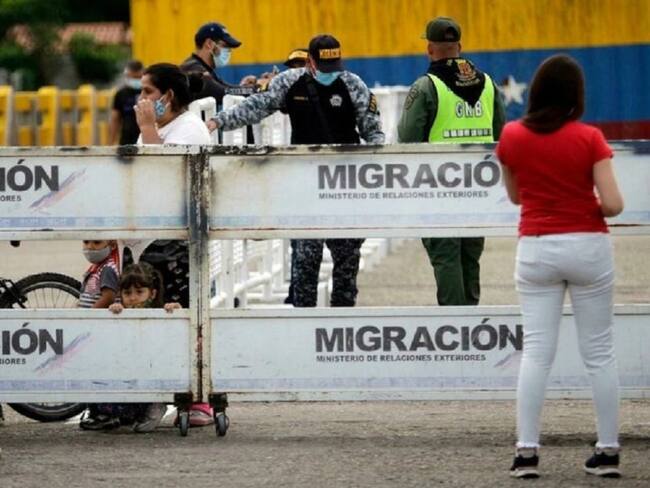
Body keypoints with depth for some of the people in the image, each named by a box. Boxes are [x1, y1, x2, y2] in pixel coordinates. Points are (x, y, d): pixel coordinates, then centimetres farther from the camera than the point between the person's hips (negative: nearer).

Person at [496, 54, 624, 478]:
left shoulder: (512, 137, -2)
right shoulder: (589, 138, -9)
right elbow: (613, 204, -12)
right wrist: (591, 207, 9)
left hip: (537, 249, 2)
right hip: (587, 248, -2)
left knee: (536, 352, 1)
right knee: (599, 352, 5)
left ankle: (527, 453, -6)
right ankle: (609, 451, 5)